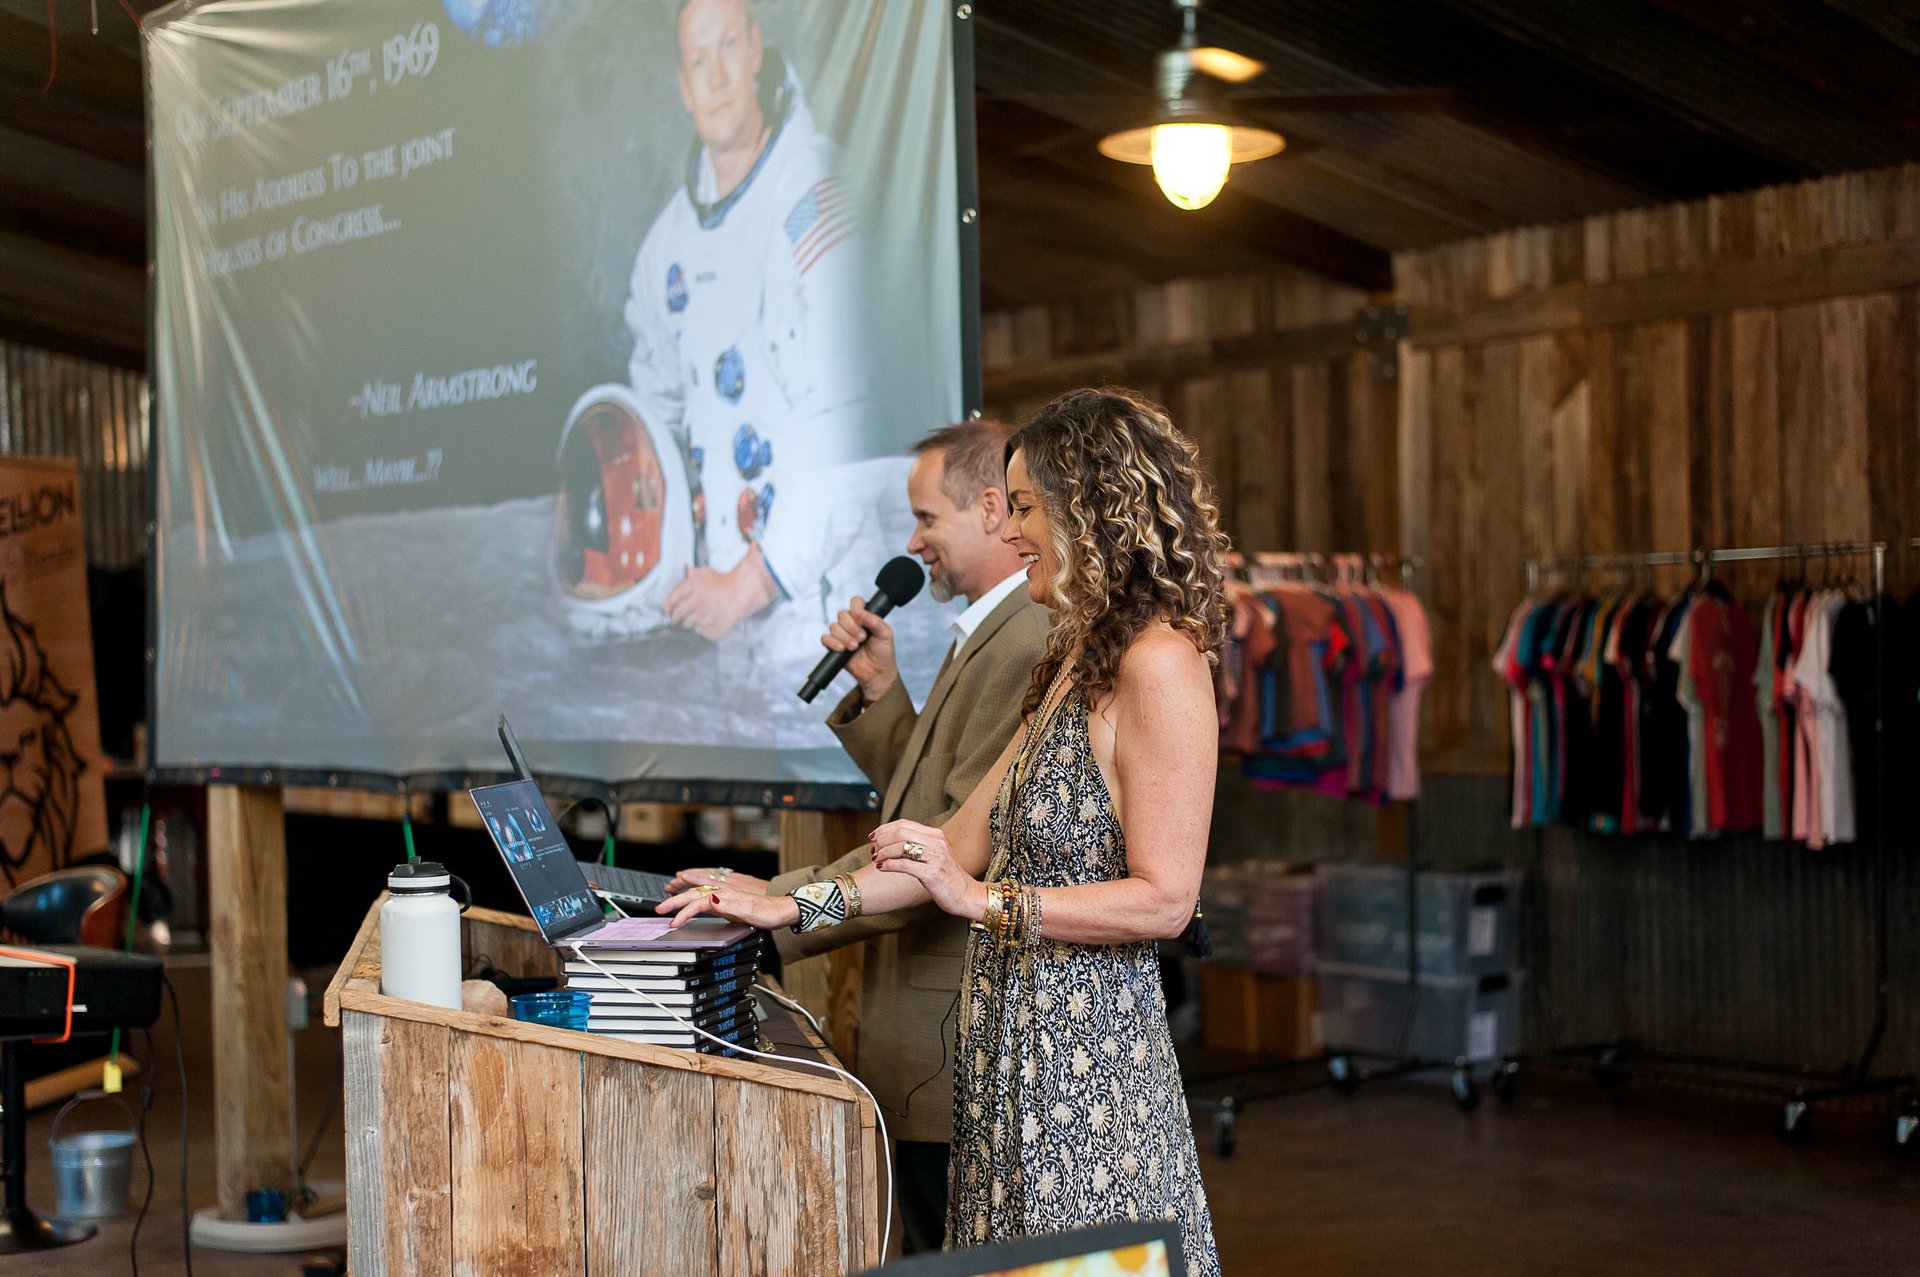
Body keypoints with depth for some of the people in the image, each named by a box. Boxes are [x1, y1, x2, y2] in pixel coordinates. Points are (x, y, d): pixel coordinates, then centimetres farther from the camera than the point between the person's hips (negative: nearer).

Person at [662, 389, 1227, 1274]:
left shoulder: (1158, 663, -15)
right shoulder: (1075, 661, 15)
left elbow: (1163, 899, -19)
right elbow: (967, 838, 16)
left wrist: (980, 899, -19)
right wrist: (792, 908, 12)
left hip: (1087, 1056, -9)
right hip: (1020, 1045, 9)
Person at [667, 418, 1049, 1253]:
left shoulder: (1028, 645, -19)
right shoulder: (990, 634, 17)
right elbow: (925, 793, 20)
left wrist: (781, 901, -21)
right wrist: (879, 689, 7)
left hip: (955, 1045, -11)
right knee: (939, 1249, 16)